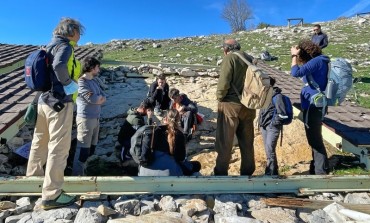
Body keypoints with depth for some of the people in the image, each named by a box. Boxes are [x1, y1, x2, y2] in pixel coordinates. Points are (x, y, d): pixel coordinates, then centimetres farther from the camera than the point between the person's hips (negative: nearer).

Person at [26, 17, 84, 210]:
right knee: (59, 147, -6)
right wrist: (69, 84, -16)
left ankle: (33, 176, 39)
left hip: (44, 100, 9)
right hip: (59, 102, -9)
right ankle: (51, 195, -1)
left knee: (40, 141, 21)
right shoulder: (64, 45, -10)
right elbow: (59, 66, -29)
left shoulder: (51, 45, 17)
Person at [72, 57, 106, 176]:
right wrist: (99, 96, -2)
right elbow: (94, 99, -21)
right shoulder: (81, 82, -12)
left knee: (91, 148, 15)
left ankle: (82, 170, 28)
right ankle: (77, 174, 8)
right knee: (83, 149, -3)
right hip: (86, 119, -8)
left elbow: (104, 98, 8)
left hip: (95, 118, 8)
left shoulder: (94, 81, 14)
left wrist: (96, 98, -10)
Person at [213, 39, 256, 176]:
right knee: (247, 142, 13)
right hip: (248, 105, 7)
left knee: (225, 142, 2)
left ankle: (221, 173, 7)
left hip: (231, 104, -6)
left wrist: (219, 97, -3)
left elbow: (224, 82, -17)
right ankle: (247, 172, 23)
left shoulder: (229, 58, -6)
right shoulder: (250, 59, 14)